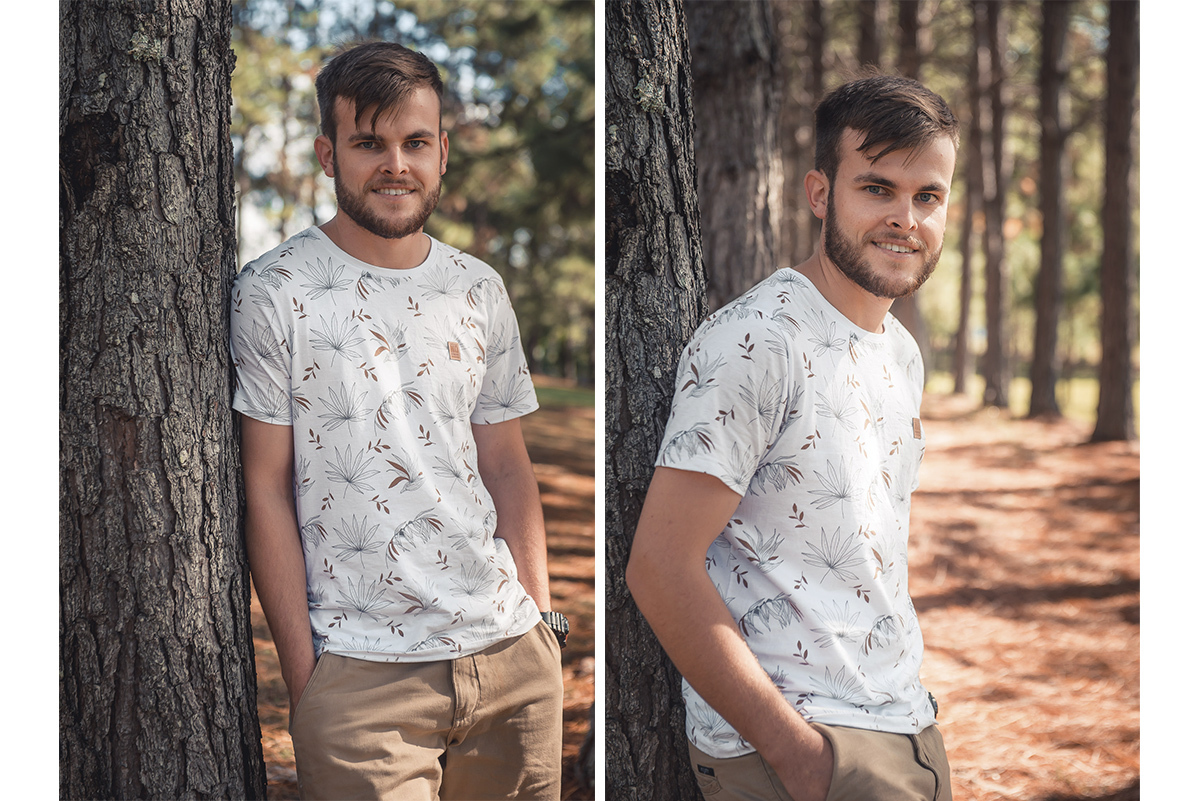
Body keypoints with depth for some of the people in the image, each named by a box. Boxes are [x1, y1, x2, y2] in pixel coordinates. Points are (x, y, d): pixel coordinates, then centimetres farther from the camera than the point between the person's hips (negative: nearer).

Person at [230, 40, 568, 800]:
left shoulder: (480, 290, 10)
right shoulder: (275, 293, -4)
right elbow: (266, 490, -5)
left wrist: (542, 620, 6)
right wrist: (303, 674, -7)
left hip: (512, 652, 4)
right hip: (360, 672, -4)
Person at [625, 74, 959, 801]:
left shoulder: (903, 353, 11)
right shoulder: (754, 342, -16)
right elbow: (660, 566, -21)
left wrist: (910, 700, 11)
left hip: (909, 728, 8)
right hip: (786, 739, -8)